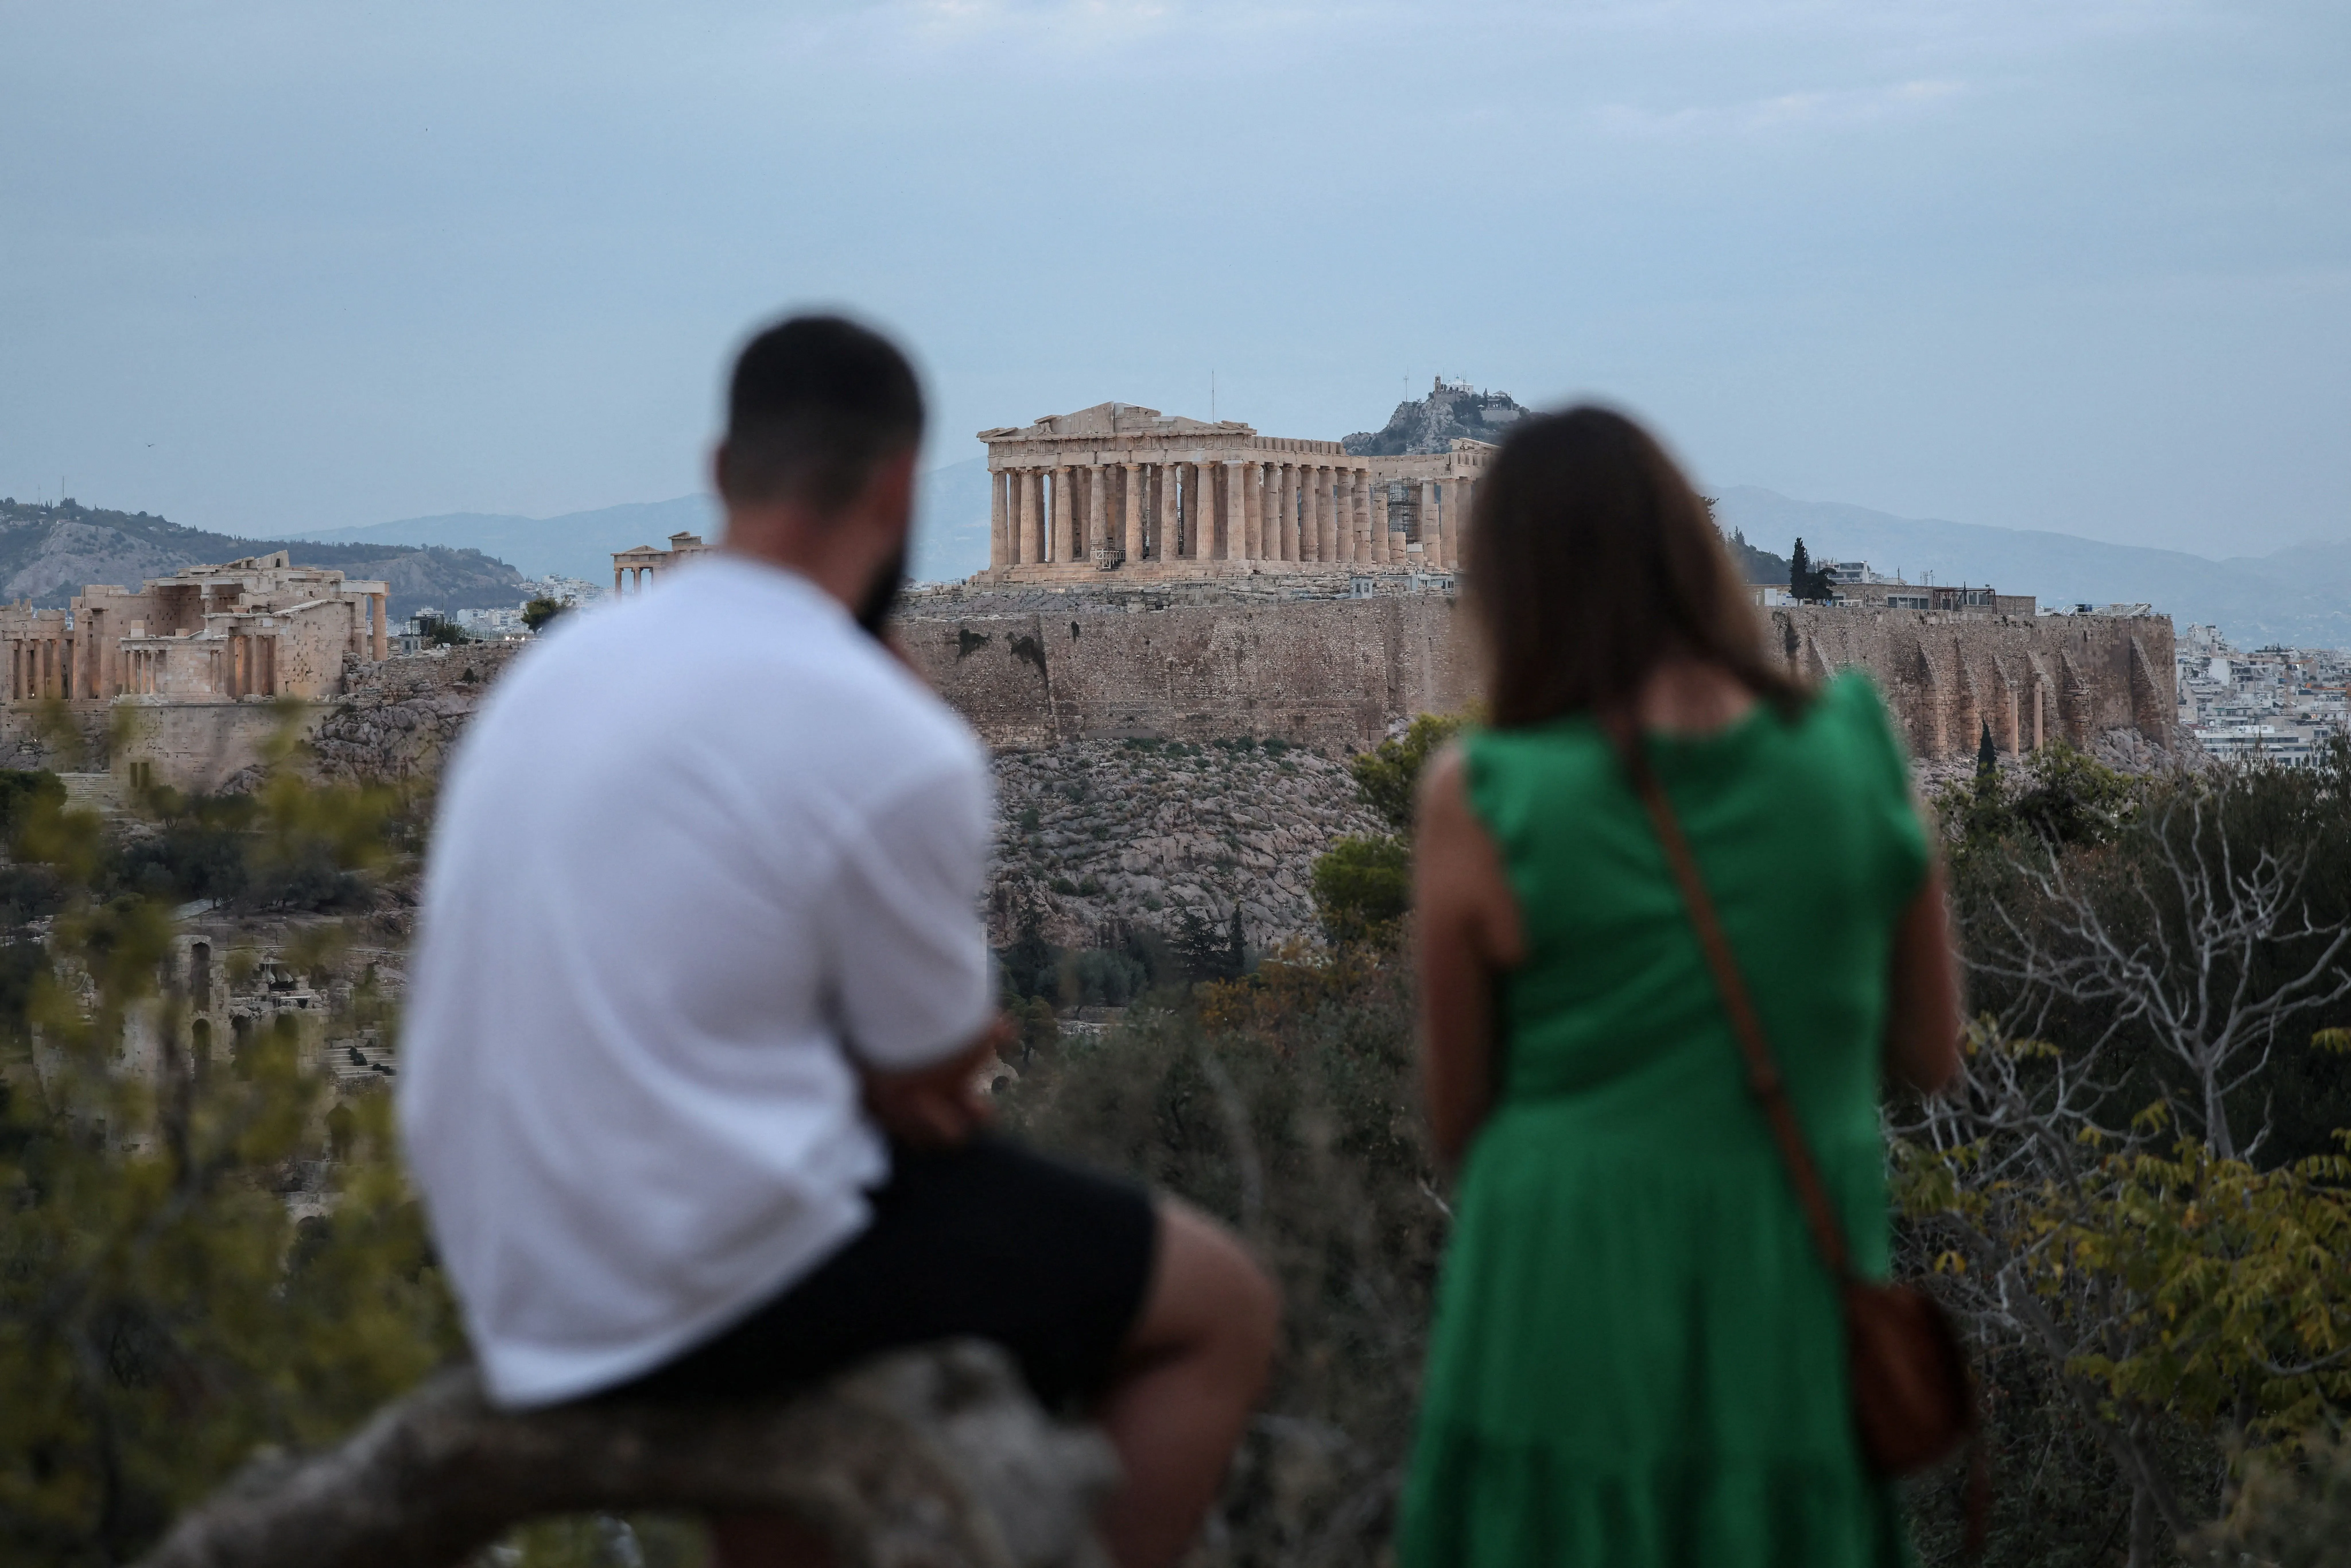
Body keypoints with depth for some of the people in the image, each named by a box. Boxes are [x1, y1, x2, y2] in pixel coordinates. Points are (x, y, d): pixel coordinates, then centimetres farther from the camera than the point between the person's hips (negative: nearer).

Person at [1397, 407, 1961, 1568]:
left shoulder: (1484, 800, -10)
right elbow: (1932, 1057, 7)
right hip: (1796, 1327, 3)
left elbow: (1454, 1120, -1)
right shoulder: (1855, 753, -3)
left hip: (1567, 1326, -2)